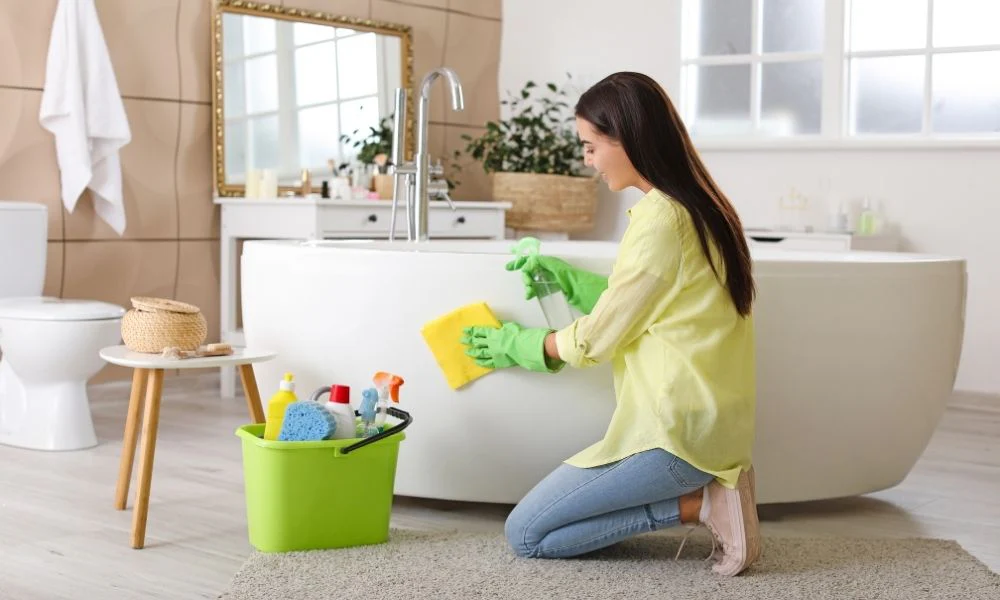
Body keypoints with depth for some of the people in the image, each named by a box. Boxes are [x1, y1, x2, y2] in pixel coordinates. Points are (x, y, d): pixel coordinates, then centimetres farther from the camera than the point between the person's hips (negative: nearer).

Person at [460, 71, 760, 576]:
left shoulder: (660, 218, -19)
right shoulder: (698, 205, 8)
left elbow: (598, 338, -11)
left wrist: (517, 344, 5)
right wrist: (568, 279, 14)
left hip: (674, 431, -9)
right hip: (702, 418, 9)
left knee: (525, 534, 0)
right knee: (553, 508, 22)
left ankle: (698, 504, -5)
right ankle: (708, 487, 8)